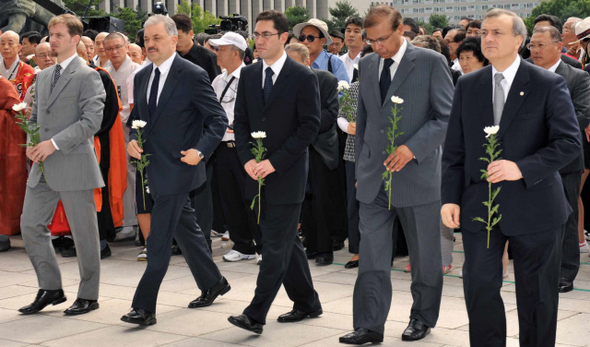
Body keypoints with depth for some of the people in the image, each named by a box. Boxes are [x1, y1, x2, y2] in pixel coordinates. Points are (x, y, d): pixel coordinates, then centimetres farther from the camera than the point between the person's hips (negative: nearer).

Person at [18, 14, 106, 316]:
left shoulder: (87, 76, -8)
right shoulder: (44, 76, 16)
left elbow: (91, 121, -15)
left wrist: (54, 143, -19)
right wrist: (32, 143, 2)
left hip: (74, 165, -7)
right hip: (43, 167, 7)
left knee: (84, 233, 2)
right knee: (31, 226, 5)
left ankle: (88, 295, 14)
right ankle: (50, 288, 17)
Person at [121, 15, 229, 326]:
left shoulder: (193, 75, -12)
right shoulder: (142, 77, 10)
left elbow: (218, 120, -9)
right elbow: (137, 116, 20)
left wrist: (200, 150, -21)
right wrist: (132, 140, 0)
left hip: (177, 168, -8)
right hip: (153, 168, 8)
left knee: (159, 240, -9)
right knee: (185, 229, 19)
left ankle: (144, 307, -6)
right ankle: (212, 284, 35)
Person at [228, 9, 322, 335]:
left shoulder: (303, 77, -7)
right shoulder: (248, 75, 9)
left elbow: (309, 126, -11)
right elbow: (240, 121, 11)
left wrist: (274, 162, -16)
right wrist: (248, 159, -6)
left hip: (287, 174, -6)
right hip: (258, 173, 6)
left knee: (276, 245, -7)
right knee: (286, 241, 14)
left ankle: (255, 314, -7)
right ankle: (307, 303, 27)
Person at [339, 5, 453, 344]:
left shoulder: (431, 62, -6)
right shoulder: (368, 64, 10)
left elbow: (446, 116, -8)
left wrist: (412, 148, -19)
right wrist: (361, 168, 14)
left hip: (417, 174, -4)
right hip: (374, 177, 4)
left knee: (425, 254, 9)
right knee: (371, 254, -1)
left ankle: (423, 318, 25)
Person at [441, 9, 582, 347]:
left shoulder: (549, 84, -4)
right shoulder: (467, 86, 7)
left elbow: (570, 142, -10)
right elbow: (455, 149, 9)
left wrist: (522, 168, -22)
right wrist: (450, 197, -1)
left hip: (534, 206, -2)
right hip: (479, 206, 2)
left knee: (537, 294, 9)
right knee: (480, 287, -2)